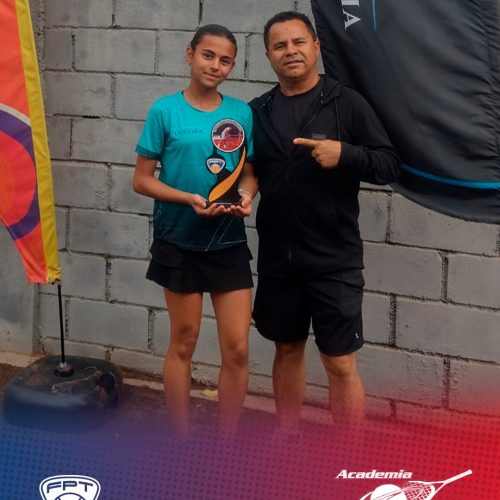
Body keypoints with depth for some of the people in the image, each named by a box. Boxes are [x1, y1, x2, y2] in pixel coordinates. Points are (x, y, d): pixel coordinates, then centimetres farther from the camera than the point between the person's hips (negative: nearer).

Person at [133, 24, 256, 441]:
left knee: (238, 349, 2)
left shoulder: (241, 113, 2)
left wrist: (246, 196, -11)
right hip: (180, 240, -2)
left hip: (229, 242, 3)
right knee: (183, 342, 10)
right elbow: (142, 179, -5)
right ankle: (182, 442, 25)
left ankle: (227, 444, 19)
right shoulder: (166, 110, -7)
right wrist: (190, 199, -19)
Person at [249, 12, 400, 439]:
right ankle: (287, 440, 33)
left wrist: (345, 154, -24)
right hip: (277, 259, 4)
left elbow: (390, 164, -8)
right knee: (287, 350, 17)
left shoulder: (347, 103, -5)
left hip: (334, 260, -4)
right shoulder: (258, 111, 7)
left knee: (340, 363, -1)